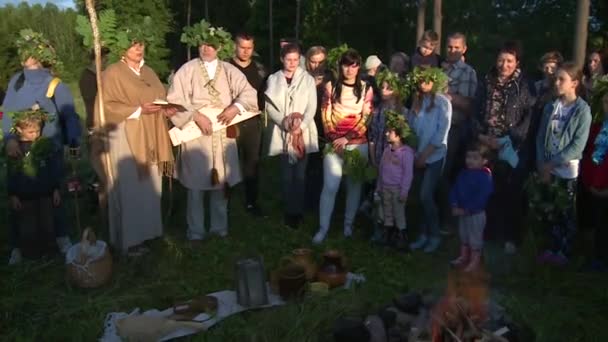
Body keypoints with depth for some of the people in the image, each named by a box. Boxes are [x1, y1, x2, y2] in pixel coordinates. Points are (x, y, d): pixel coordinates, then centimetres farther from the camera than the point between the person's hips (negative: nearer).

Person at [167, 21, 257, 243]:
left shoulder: (229, 70, 8)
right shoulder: (187, 70, 0)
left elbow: (249, 93, 0)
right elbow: (175, 101, -7)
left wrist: (235, 107, -17)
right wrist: (196, 115, -18)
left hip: (223, 135, 3)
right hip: (196, 135, -2)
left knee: (220, 183, 10)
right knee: (196, 185, 1)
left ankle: (219, 226, 24)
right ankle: (195, 231, 13)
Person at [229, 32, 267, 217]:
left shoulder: (259, 69, 8)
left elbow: (265, 94, 11)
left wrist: (259, 108, -4)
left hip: (253, 121, 3)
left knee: (252, 162, 9)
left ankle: (251, 202, 19)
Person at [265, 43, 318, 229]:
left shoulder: (308, 79, 4)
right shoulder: (273, 79, 7)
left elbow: (312, 107, -2)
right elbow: (269, 106, 1)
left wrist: (300, 127, -15)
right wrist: (285, 122, -14)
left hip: (303, 133, -1)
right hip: (282, 133, 1)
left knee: (300, 174, -1)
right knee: (286, 174, 5)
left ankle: (298, 211, 7)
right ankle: (289, 211, 14)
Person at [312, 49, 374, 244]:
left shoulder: (366, 89, 3)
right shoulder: (331, 87, 4)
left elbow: (366, 118, -2)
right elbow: (326, 116, 2)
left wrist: (347, 138, -11)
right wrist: (334, 139, -8)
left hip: (357, 144, 1)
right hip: (334, 143, -1)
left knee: (354, 185, 8)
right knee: (330, 186, -7)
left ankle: (349, 224, 22)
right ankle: (323, 228, 1)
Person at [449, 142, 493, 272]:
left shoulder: (485, 176, -21)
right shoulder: (464, 173, 3)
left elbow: (481, 197, -26)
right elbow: (455, 189, 5)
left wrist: (467, 210, -24)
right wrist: (454, 205, -8)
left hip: (476, 214, -8)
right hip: (462, 212, 8)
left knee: (475, 238, 6)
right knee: (463, 236, 22)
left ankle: (474, 262, 19)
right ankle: (463, 257, 37)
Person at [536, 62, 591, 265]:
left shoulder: (583, 110, -10)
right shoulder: (550, 107, 3)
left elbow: (578, 145, -15)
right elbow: (540, 137, 4)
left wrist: (552, 163, -14)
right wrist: (542, 165, -6)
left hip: (568, 170, -4)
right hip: (547, 169, 4)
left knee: (566, 213, 8)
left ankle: (565, 252, 22)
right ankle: (553, 248, 27)